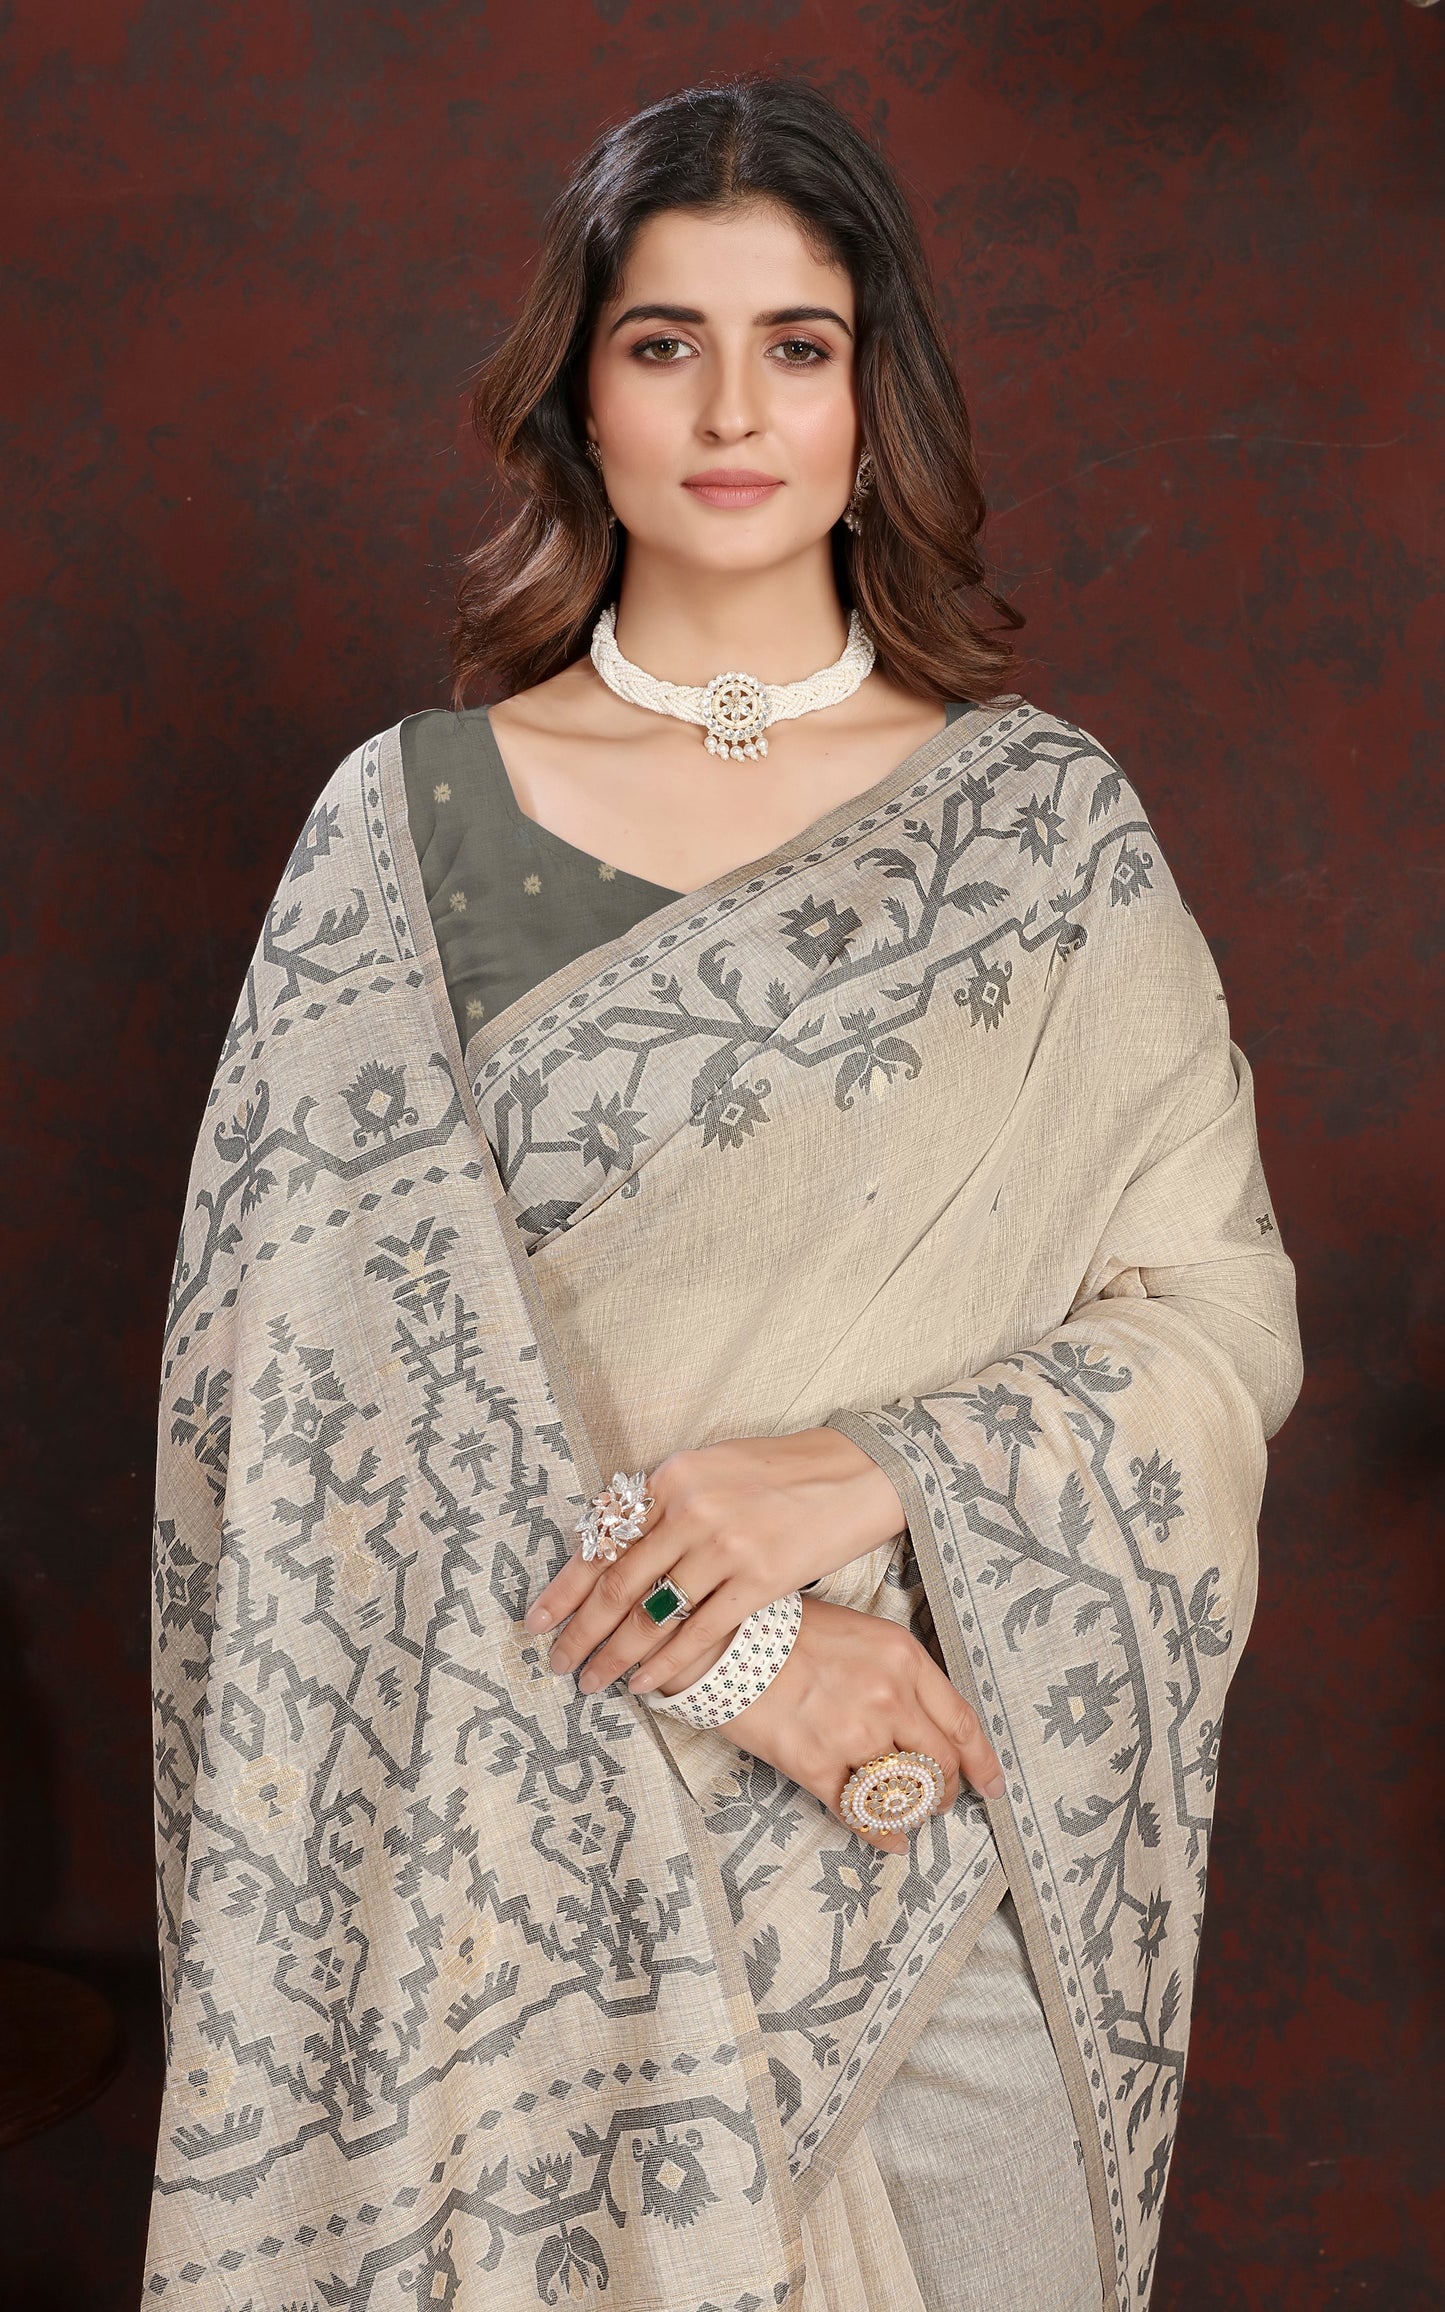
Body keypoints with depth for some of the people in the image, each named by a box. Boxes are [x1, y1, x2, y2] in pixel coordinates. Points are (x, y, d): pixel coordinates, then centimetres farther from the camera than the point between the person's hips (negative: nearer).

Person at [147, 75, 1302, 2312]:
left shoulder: (1045, 817, 0)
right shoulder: (409, 820, -3)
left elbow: (1216, 1316, -2)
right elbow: (333, 1367, -8)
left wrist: (849, 1483, -17)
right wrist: (727, 1642, -15)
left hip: (968, 1806, 1)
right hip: (545, 1818, -1)